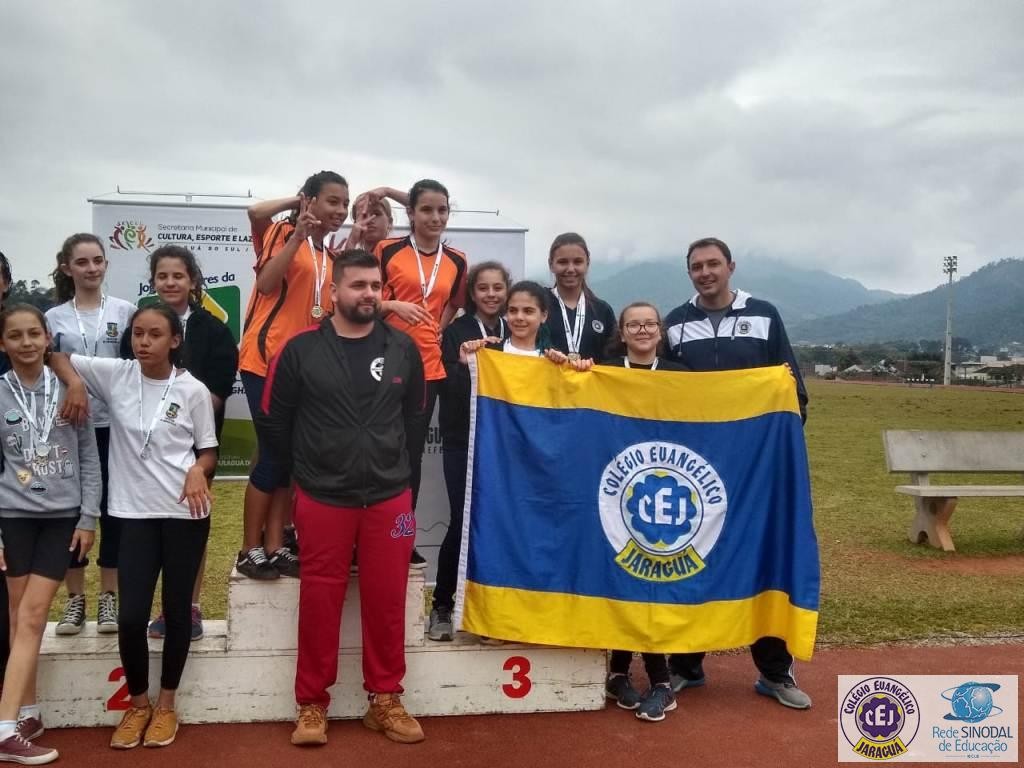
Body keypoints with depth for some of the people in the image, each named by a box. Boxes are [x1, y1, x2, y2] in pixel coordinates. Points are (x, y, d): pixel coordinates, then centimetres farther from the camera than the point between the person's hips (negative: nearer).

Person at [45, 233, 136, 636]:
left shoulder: (126, 312, 1)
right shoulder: (53, 318, 5)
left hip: (115, 424, -1)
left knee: (113, 508, 5)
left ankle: (108, 597, 17)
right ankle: (75, 598, 18)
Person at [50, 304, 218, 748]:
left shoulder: (193, 391, -4)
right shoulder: (115, 375, 0)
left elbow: (208, 451, 3)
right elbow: (57, 355, 4)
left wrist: (198, 471, -18)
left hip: (185, 513, -1)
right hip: (135, 512, 1)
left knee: (176, 609, 9)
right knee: (131, 616, -1)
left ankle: (166, 704, 27)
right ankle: (138, 704, 23)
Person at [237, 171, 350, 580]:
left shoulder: (332, 253, 15)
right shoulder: (283, 232, -4)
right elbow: (266, 284, -20)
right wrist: (298, 233, -23)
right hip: (268, 359, -7)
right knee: (273, 455, -4)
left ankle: (275, 547, 15)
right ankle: (250, 549, 8)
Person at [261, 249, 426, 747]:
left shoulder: (403, 349, 3)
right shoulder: (301, 350, -3)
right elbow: (275, 421, 4)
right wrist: (307, 469, 11)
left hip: (391, 496, 2)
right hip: (322, 498, -1)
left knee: (387, 600, 8)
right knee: (319, 602, 6)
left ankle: (385, 701, 23)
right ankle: (311, 705, 21)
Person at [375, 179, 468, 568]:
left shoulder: (457, 261, 8)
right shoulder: (387, 250, -2)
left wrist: (440, 333, 5)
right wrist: (394, 305, -17)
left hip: (427, 367, 3)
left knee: (412, 454, 10)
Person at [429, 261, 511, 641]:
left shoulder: (515, 333, 11)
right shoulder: (456, 332, 1)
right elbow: (447, 386, -8)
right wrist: (464, 363, -25)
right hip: (463, 442, -3)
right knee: (463, 521, -6)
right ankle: (442, 605, 10)